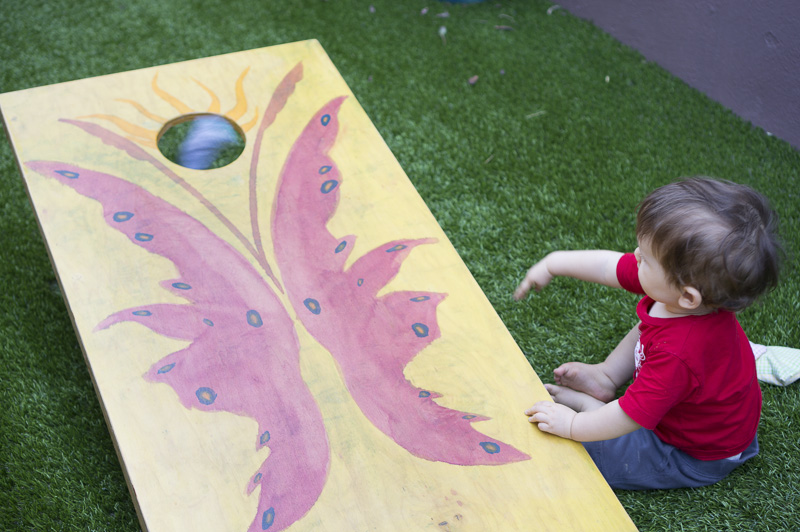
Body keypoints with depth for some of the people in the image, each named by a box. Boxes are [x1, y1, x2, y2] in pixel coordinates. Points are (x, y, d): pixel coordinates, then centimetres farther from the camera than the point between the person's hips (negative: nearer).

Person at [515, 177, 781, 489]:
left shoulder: (678, 355, -46)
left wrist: (572, 425, -22)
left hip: (696, 458, -8)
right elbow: (610, 266, -9)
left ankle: (586, 405, 15)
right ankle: (606, 377, 19)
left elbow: (631, 417, -35)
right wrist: (553, 264, 0)